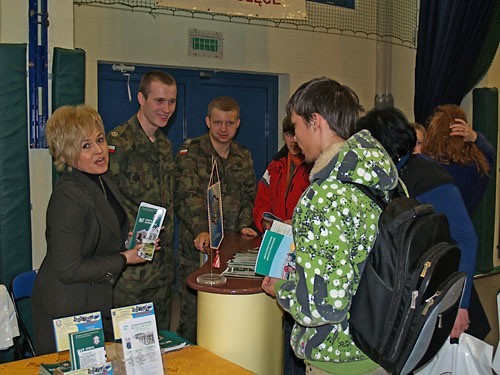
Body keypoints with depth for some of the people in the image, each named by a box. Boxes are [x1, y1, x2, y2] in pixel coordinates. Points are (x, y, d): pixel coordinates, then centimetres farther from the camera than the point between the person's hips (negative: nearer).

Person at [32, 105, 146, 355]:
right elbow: (68, 269, -24)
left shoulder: (104, 183, 5)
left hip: (97, 304, 9)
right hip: (67, 312, -9)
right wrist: (124, 259, -16)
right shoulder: (68, 197, -25)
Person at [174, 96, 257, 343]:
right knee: (192, 317, 3)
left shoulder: (244, 157, 13)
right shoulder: (190, 151, -5)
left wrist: (244, 225, -2)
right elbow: (187, 195, -17)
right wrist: (200, 230, -31)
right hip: (196, 247, -4)